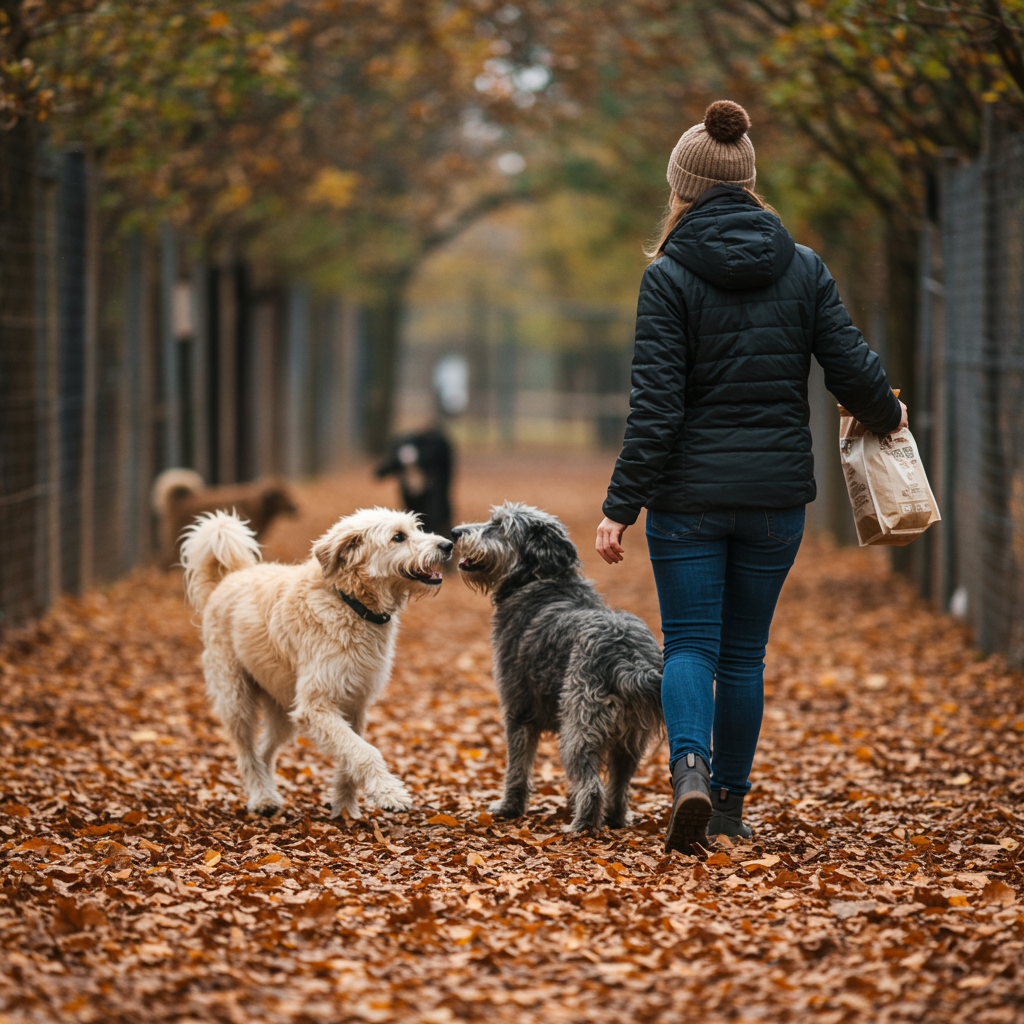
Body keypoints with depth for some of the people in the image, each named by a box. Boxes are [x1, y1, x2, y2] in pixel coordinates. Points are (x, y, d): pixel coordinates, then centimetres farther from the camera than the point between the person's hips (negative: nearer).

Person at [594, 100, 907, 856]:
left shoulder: (670, 276, -8)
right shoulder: (803, 268, 1)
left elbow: (656, 405, -13)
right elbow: (852, 368, 0)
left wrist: (621, 506, -10)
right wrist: (889, 417, 22)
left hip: (690, 493, -3)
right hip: (778, 493, 3)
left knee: (689, 645, 2)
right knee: (744, 650, 13)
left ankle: (691, 771, -22)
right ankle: (730, 802, 18)